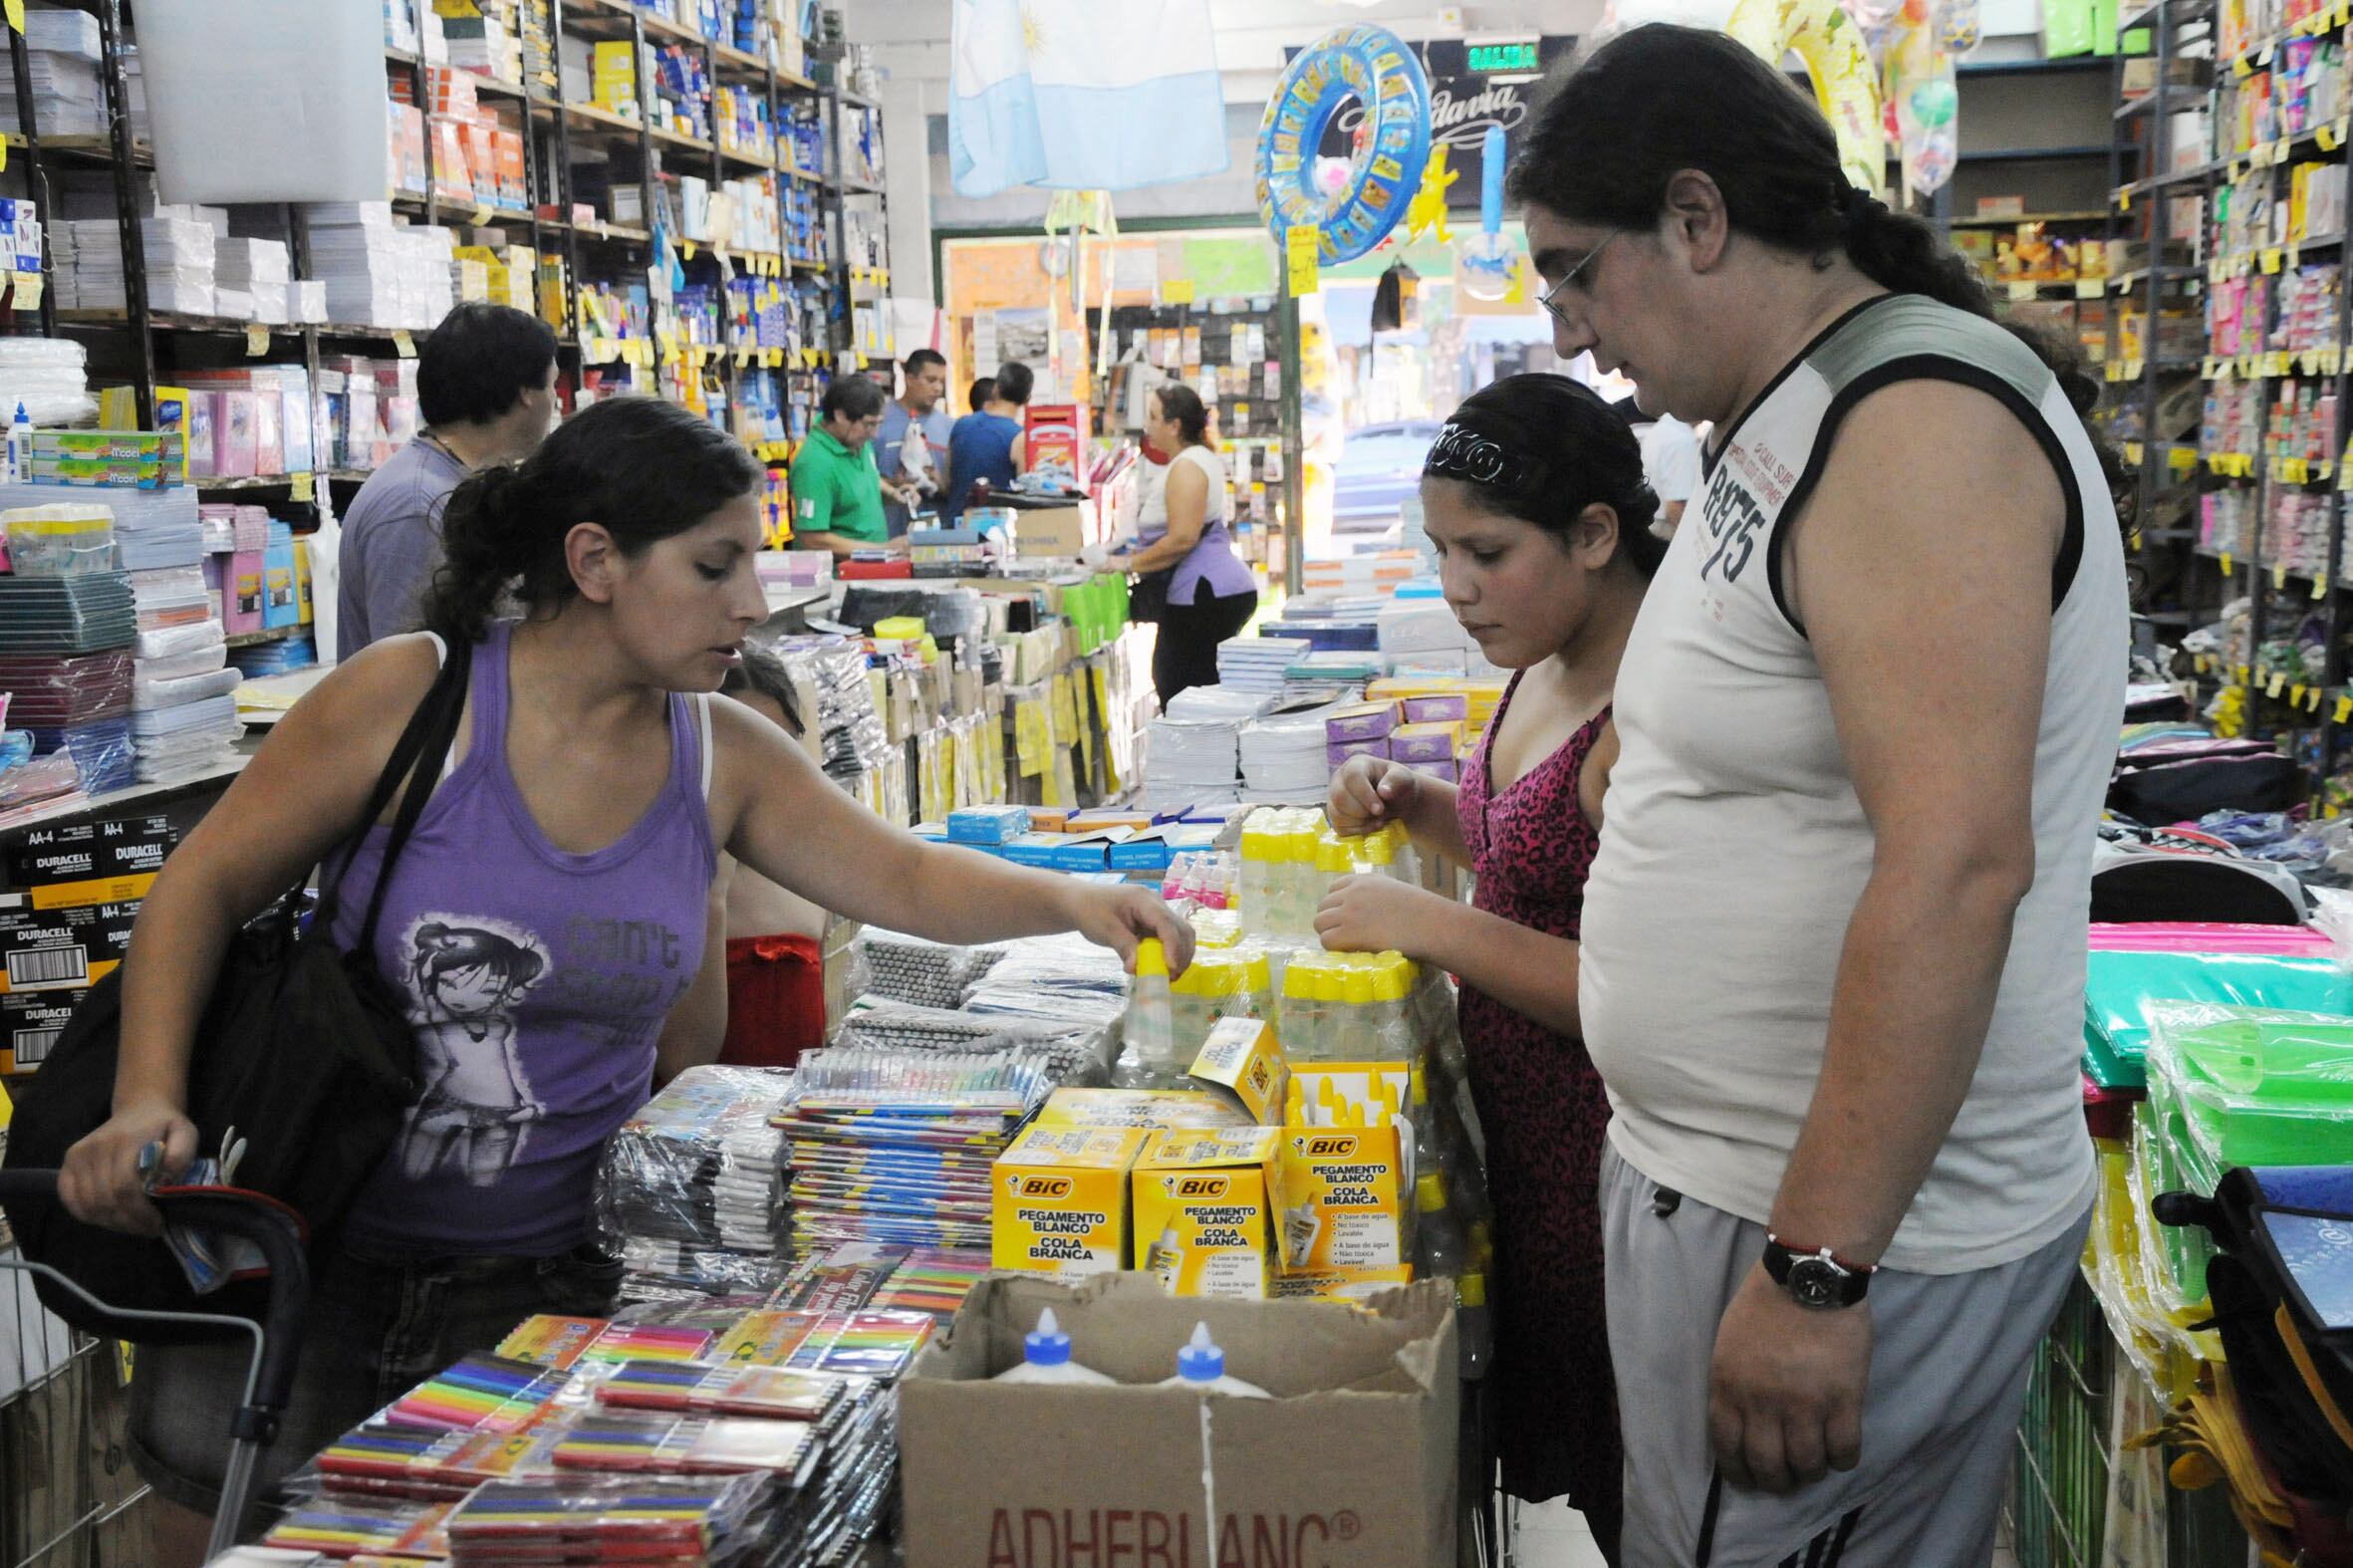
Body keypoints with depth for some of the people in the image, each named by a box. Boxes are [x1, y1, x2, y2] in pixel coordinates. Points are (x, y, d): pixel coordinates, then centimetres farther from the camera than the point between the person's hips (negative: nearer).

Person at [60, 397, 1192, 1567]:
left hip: (555, 1272, 3)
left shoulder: (720, 757, -2)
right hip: (323, 1242, -2)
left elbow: (908, 879, 0)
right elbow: (205, 887, -8)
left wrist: (1070, 900, -18)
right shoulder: (407, 698, -14)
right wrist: (148, 1099, -21)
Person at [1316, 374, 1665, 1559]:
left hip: (1609, 1152, -9)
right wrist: (1415, 805, 3)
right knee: (1570, 1465, 22)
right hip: (1524, 1132, 9)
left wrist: (1431, 924, -24)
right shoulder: (1544, 669, 5)